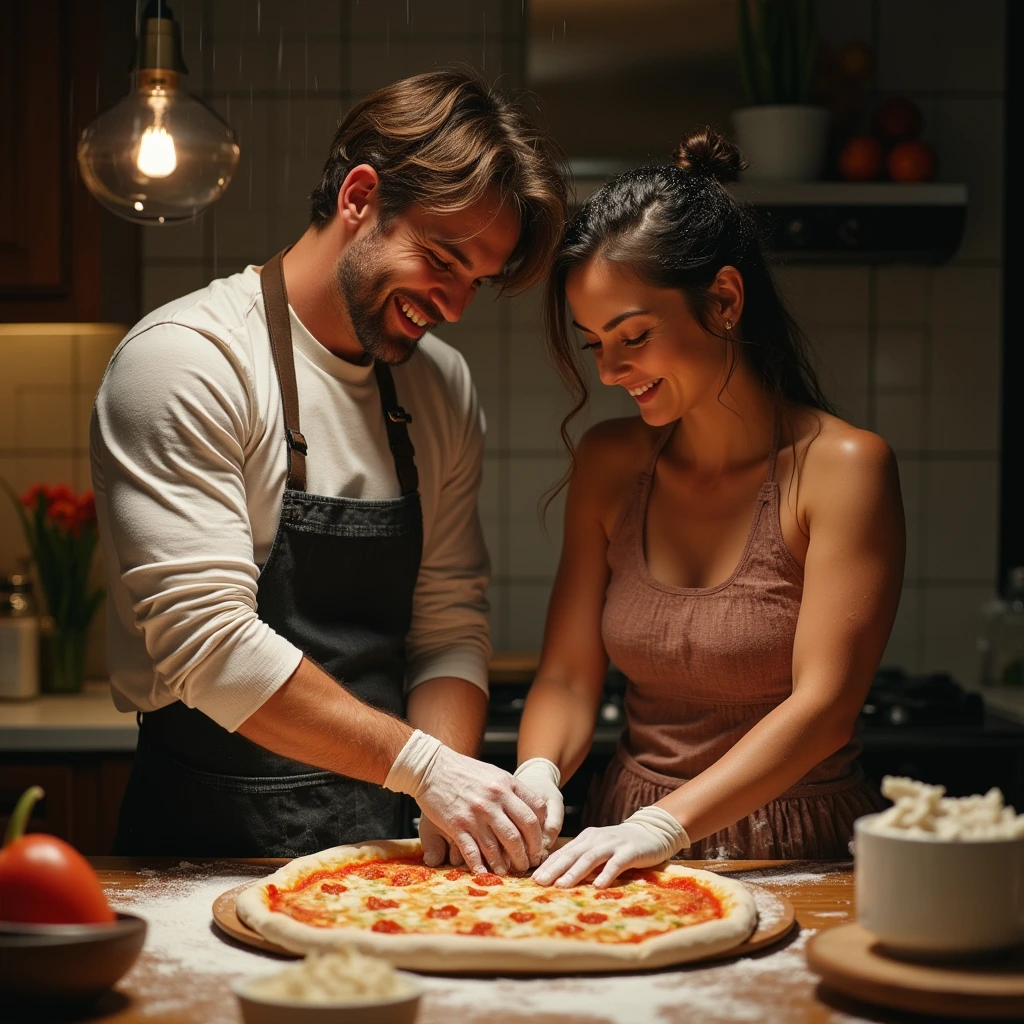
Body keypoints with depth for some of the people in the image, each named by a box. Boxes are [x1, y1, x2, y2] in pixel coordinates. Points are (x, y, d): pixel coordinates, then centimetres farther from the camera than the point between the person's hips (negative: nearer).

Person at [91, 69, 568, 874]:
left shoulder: (442, 387, 10)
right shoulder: (186, 361, -11)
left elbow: (450, 625, 9)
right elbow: (207, 640, -18)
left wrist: (446, 778, -8)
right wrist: (420, 761, -20)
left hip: (378, 839, 5)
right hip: (209, 843, -5)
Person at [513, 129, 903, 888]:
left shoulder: (842, 467, -7)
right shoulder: (610, 462, 9)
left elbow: (824, 706, -14)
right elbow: (569, 675, 8)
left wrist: (665, 824, -23)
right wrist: (538, 772, -13)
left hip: (796, 855, -4)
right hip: (631, 842, 4)